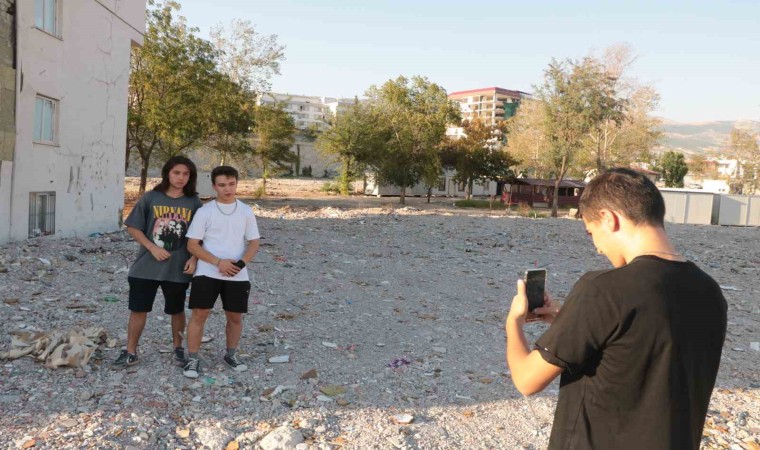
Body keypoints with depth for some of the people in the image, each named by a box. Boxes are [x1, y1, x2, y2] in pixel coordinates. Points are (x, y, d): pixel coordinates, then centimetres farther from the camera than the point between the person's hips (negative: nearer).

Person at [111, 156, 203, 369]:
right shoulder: (150, 198, -3)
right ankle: (130, 353, 21)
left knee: (177, 311, 14)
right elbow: (133, 228, -1)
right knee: (138, 310, 6)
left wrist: (194, 258, -9)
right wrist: (152, 247, -11)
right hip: (147, 266, 0)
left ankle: (178, 348, 33)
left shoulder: (194, 203, -1)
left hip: (178, 268, 0)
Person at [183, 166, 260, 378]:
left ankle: (231, 355, 31)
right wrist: (218, 262, -15)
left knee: (235, 316, 10)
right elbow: (192, 245, -4)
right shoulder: (204, 211, -3)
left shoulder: (246, 211, 4)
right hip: (207, 273, -2)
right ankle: (193, 359, 11)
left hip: (237, 276, 2)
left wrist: (241, 263, -13)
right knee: (199, 314, -3)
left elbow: (254, 243, 6)